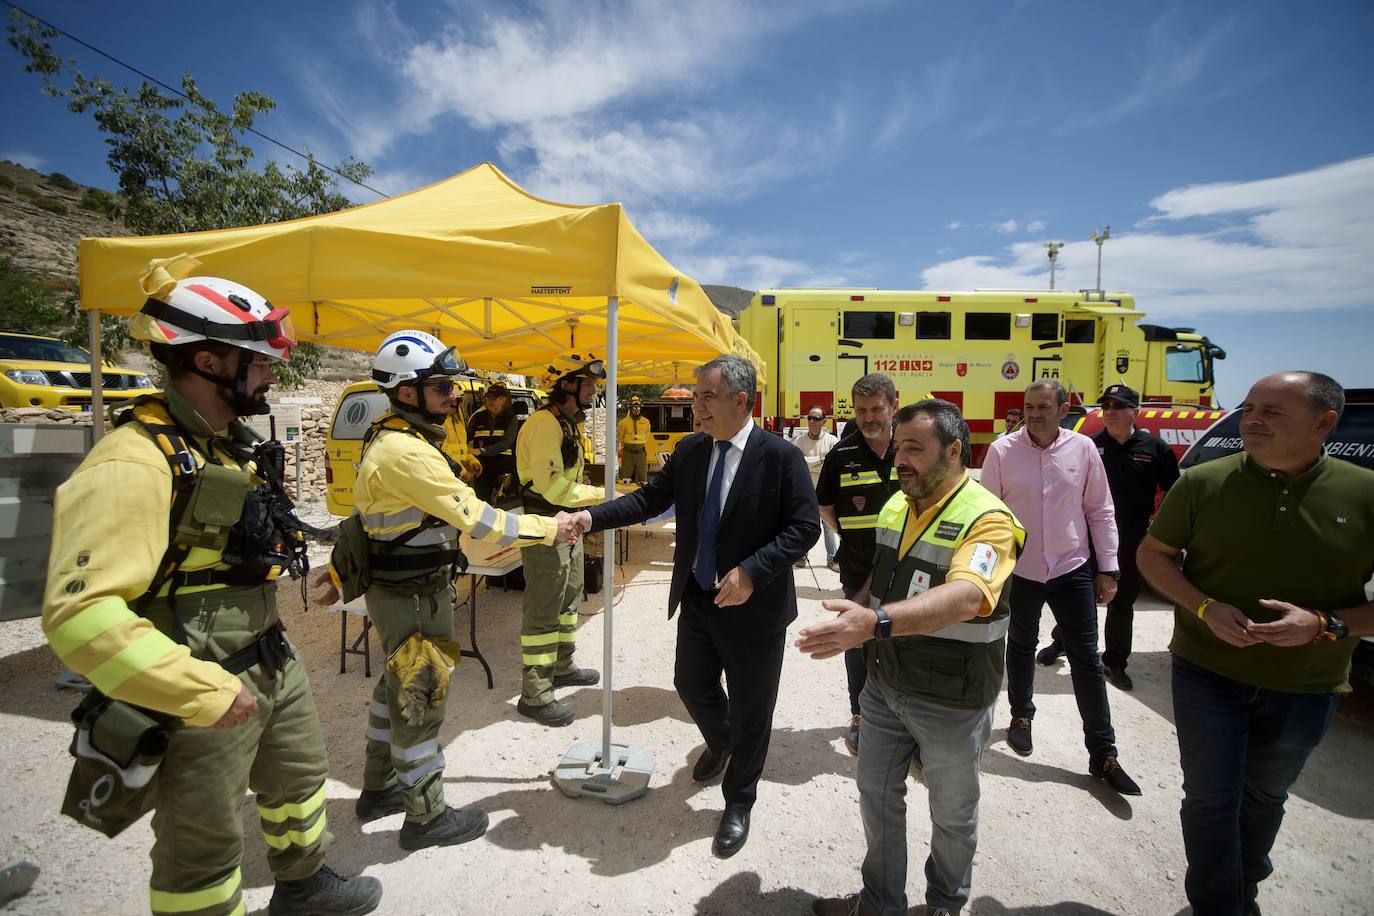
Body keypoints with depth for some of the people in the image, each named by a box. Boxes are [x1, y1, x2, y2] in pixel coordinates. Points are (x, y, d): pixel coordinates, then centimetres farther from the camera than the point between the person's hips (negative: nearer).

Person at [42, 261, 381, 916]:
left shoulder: (231, 444, 6)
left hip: (273, 665, 10)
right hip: (203, 694, -9)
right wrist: (206, 692, -29)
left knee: (300, 773, 27)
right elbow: (79, 614, -31)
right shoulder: (134, 464, -25)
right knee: (204, 846, 11)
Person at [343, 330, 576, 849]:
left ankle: (379, 789, 42)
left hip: (404, 589, 10)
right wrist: (548, 528, -19)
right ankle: (427, 816, 23)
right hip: (413, 597, -10)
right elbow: (474, 516, -27)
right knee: (420, 703, 5)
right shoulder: (405, 452, -26)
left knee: (398, 687, 23)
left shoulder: (395, 439, 7)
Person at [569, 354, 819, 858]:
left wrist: (752, 572, -26)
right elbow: (650, 498, 2)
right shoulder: (689, 450, 0)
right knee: (692, 686, 23)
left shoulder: (780, 457, -17)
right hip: (697, 600, 6)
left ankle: (738, 803, 36)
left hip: (753, 606, -5)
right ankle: (720, 742, 57)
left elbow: (804, 527, -16)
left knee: (750, 711, 11)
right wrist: (592, 516, -10)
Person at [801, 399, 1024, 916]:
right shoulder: (895, 506, 1)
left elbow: (964, 597, -41)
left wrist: (876, 621, -54)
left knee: (952, 814, 18)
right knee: (876, 794, 19)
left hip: (952, 700, -6)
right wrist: (853, 614, -4)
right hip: (885, 681, 6)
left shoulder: (986, 519, -23)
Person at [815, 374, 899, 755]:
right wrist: (851, 536, 0)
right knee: (859, 646, 12)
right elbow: (824, 506, 6)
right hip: (858, 571, -1)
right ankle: (859, 719, 30)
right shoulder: (841, 455, -5)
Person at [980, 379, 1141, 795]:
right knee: (1021, 646, 18)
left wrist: (1108, 569, 0)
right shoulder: (1002, 450, -10)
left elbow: (1100, 511, 2)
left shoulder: (1083, 448, -5)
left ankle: (1103, 754, 18)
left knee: (1086, 659, 5)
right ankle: (1021, 716, 41)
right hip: (1019, 569, 0)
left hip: (1072, 569, 1)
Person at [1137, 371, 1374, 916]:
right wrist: (1205, 607, -17)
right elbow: (1153, 554, -3)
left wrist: (1325, 624, -22)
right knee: (1211, 801, 6)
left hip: (1306, 688, 2)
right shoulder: (1202, 483, -11)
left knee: (1264, 796, 24)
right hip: (1207, 673, -2)